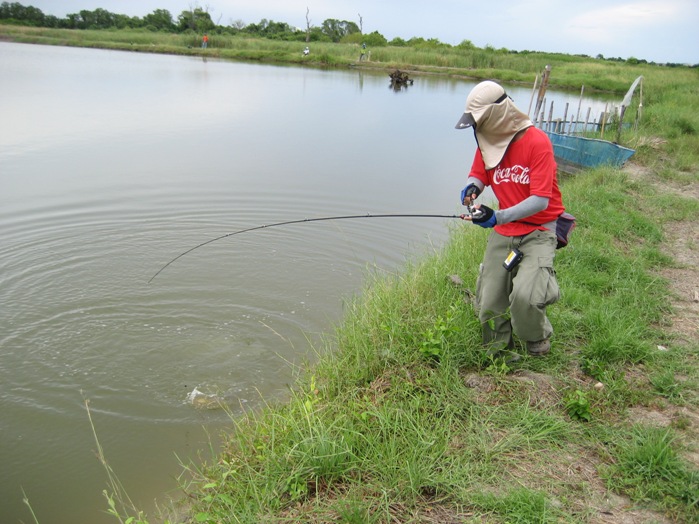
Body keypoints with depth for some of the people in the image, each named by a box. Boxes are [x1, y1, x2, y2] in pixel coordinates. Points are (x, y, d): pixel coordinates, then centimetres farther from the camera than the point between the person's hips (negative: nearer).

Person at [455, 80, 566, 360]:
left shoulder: (536, 141, -18)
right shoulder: (488, 142, 0)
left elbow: (541, 200, -23)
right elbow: (477, 175, 10)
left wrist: (498, 217, -35)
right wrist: (471, 188, -16)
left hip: (538, 230, -6)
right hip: (503, 231, 6)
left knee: (525, 296, -24)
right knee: (489, 304, 1)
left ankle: (538, 338, 9)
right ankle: (500, 355, 26)